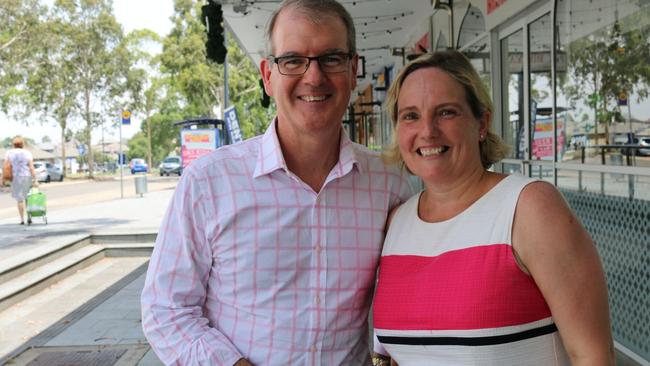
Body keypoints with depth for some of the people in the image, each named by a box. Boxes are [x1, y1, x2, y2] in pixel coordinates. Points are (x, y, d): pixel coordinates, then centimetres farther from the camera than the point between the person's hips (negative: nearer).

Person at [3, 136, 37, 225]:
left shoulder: (9, 153, -1)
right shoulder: (27, 153, -2)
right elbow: (31, 168, -8)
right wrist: (35, 180, -8)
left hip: (15, 178, 0)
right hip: (27, 177, 0)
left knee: (20, 199, 6)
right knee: (28, 198, 13)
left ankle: (22, 220, 5)